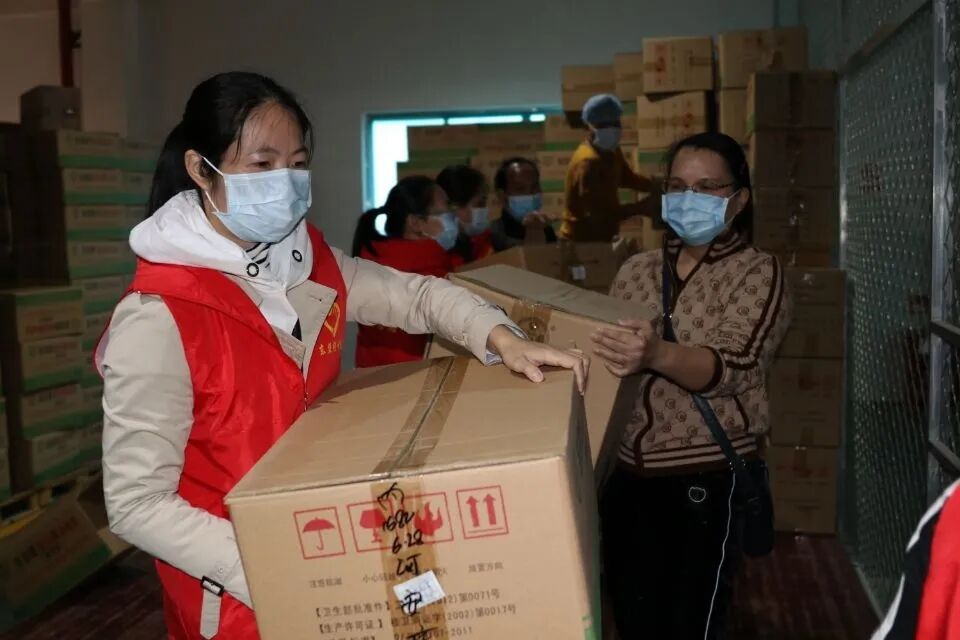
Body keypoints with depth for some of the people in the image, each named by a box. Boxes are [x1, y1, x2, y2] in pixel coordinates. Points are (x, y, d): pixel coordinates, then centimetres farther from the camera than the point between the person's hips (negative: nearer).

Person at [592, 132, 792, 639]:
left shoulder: (758, 273, -5)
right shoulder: (636, 270, 9)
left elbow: (729, 368, -22)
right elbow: (609, 352, 16)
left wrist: (657, 355, -40)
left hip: (708, 477, -5)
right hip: (626, 472, 5)